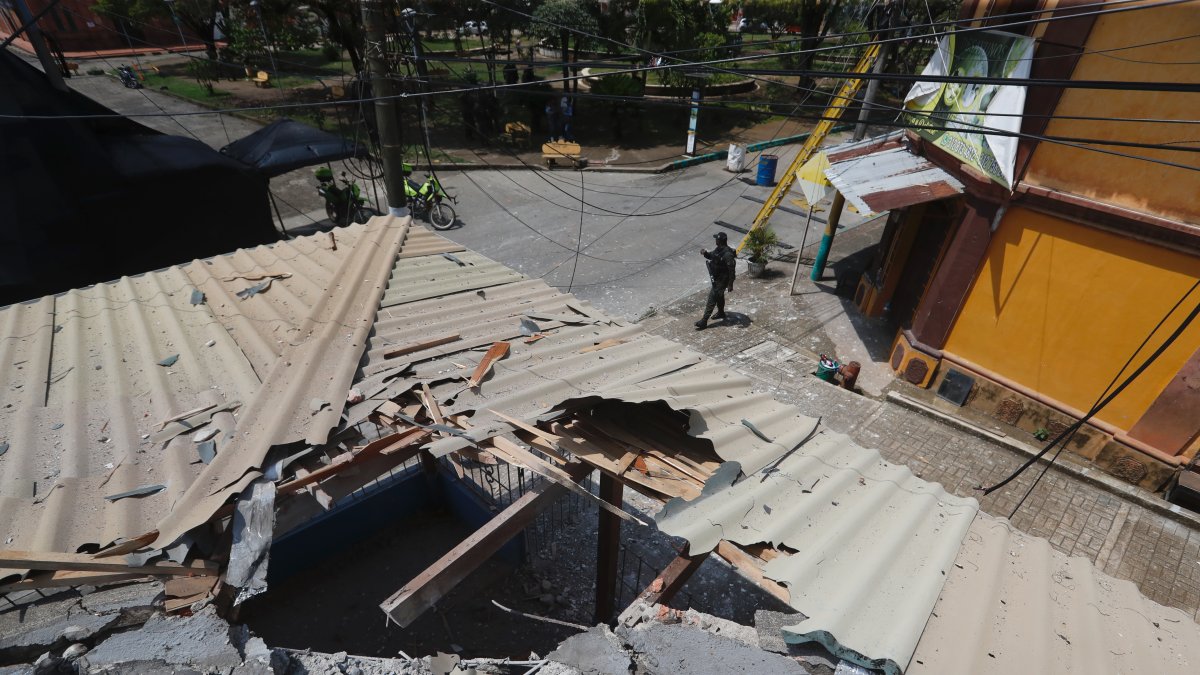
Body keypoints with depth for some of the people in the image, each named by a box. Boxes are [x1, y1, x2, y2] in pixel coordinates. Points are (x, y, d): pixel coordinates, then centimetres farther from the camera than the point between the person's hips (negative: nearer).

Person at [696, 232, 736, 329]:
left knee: (711, 299, -7)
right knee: (719, 296, 26)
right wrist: (705, 253, -5)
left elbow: (731, 270, -25)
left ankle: (704, 321, -2)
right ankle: (721, 313, 47)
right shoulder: (719, 249, 0)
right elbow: (711, 255, 18)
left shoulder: (727, 254, -28)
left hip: (721, 281, -9)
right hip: (716, 278, 9)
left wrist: (730, 284, -22)